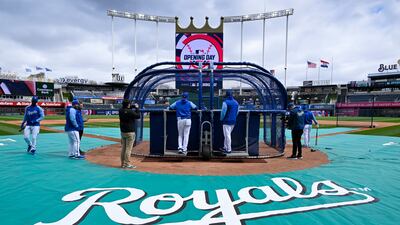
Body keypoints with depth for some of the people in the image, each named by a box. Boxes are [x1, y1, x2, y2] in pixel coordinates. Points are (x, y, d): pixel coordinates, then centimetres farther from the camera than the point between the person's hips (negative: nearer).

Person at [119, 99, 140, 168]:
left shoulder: (121, 110, 3)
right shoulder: (130, 112, -18)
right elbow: (138, 116, -7)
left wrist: (134, 106, 15)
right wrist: (137, 108, 4)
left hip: (123, 132, 7)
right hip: (130, 132, -7)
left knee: (123, 148, 12)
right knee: (128, 149, -3)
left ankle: (122, 163, 19)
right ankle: (127, 164, 0)